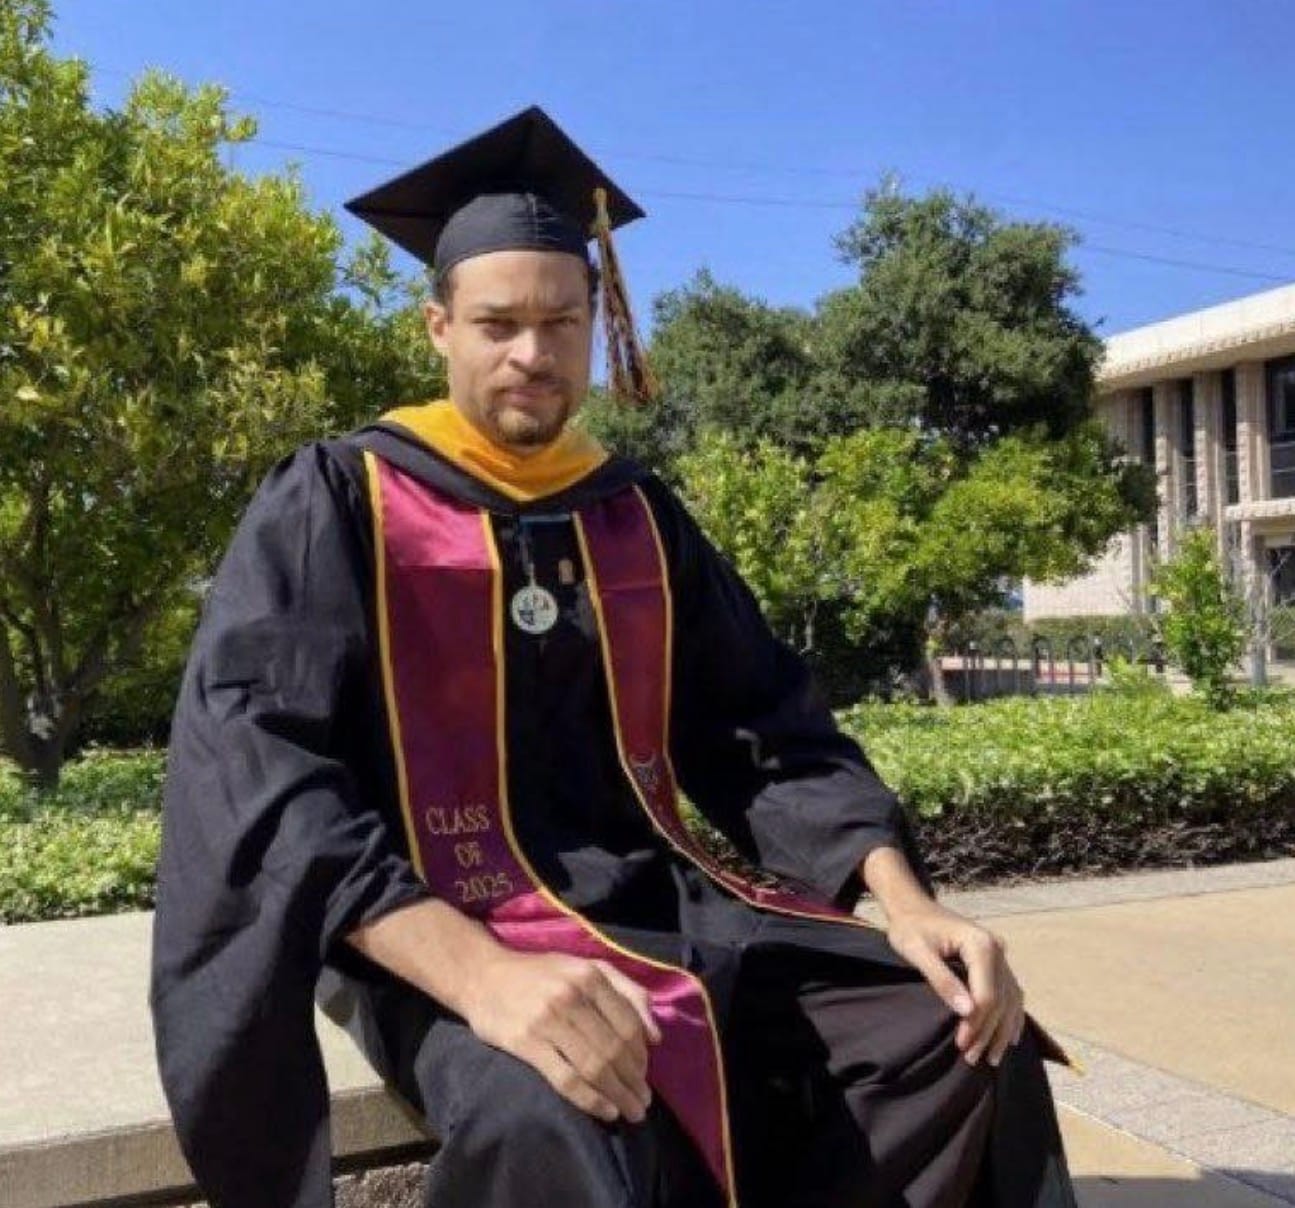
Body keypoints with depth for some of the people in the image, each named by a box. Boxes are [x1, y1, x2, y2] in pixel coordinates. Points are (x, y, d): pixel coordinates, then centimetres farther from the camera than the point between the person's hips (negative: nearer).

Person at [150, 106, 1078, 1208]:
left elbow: (769, 729, 9)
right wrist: (479, 971, -31)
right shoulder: (339, 501, -4)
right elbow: (256, 762, -17)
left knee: (959, 1036, -12)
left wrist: (904, 900, -9)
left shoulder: (639, 515, 11)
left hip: (651, 900, 5)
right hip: (436, 930, -4)